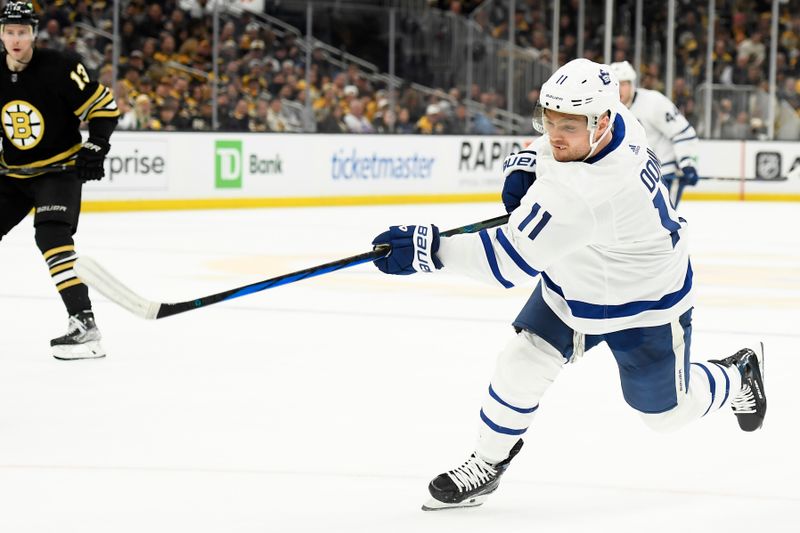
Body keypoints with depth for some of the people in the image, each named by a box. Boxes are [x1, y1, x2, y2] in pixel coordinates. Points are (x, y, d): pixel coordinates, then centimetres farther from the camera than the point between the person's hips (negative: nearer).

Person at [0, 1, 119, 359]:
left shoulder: (59, 68, -18)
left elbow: (104, 107, -12)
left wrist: (95, 147, -21)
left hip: (60, 169, -6)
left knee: (52, 236, -26)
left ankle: (84, 324, -29)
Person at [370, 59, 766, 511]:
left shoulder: (587, 193, -45)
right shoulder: (616, 120, -19)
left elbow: (512, 258, -45)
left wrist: (428, 248, -50)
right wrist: (522, 168, -10)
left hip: (644, 304, -7)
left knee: (666, 412, 15)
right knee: (521, 366, -5)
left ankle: (739, 375, 44)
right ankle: (488, 464, 15)